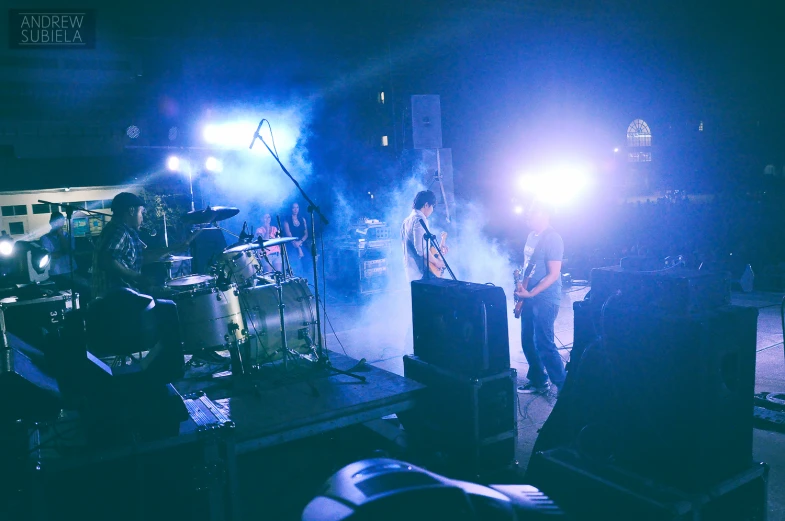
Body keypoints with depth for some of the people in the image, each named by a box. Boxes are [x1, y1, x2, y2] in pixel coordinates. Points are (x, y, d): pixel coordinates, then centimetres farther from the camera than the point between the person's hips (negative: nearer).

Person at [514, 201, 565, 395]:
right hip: (529, 298, 9)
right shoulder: (532, 236, 11)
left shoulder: (552, 239, -16)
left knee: (543, 345, -9)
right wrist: (520, 279, 9)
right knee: (528, 342, 13)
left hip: (545, 299, -9)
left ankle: (565, 387, 4)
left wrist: (531, 293, -23)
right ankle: (538, 381, 27)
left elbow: (554, 274, -19)